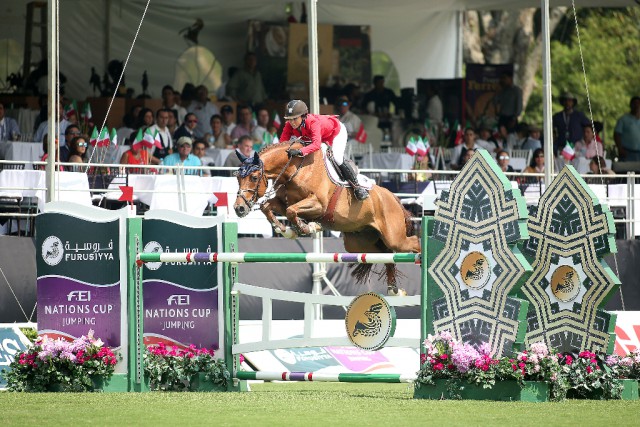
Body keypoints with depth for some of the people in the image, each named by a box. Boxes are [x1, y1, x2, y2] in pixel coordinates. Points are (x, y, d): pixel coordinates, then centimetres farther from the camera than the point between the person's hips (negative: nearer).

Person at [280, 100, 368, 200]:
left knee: (337, 158, -19)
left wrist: (300, 152, -74)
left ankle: (357, 187, -1)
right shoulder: (289, 125, -27)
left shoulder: (313, 122, -47)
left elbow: (316, 144, -60)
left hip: (336, 131, -7)